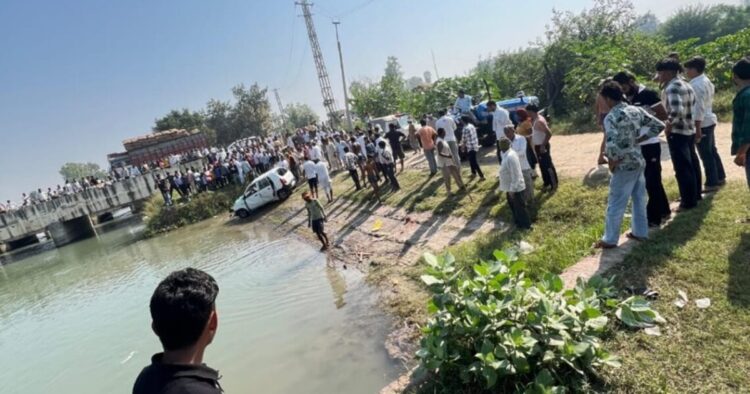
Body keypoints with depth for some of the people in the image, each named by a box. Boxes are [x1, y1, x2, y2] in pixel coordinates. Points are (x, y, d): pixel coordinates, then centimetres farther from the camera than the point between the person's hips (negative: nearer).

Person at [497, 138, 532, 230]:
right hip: (510, 188, 10)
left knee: (519, 207, 7)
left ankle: (526, 225, 23)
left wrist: (512, 189, -23)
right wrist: (501, 187, 20)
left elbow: (515, 175, -28)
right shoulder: (506, 155, 3)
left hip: (516, 188, -10)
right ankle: (518, 222, 40)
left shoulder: (510, 157, -29)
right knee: (513, 206, 23)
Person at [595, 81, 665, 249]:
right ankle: (640, 232, 33)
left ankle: (610, 239, 13)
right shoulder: (636, 110, 4)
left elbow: (612, 145, -30)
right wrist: (640, 139, 11)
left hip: (624, 166, -8)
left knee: (615, 204, 3)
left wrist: (612, 162, -14)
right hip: (639, 162, 8)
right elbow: (659, 125, 10)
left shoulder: (611, 117, -19)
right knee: (639, 199, 20)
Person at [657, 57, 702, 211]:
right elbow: (693, 106, 17)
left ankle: (688, 201, 6)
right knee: (692, 164, 19)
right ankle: (695, 194, 32)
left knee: (682, 168, -2)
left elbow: (677, 111, -30)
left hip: (677, 132, -10)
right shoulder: (686, 85, 12)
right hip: (690, 130, 10)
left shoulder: (672, 87, -18)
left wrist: (668, 125, -16)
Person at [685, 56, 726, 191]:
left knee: (706, 155, -1)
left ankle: (712, 183, 7)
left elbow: (698, 108, -23)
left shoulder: (696, 85, -20)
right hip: (709, 121, 10)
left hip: (702, 123, -10)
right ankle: (720, 178, 32)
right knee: (712, 151, 20)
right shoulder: (705, 80, 11)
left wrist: (697, 129, -23)